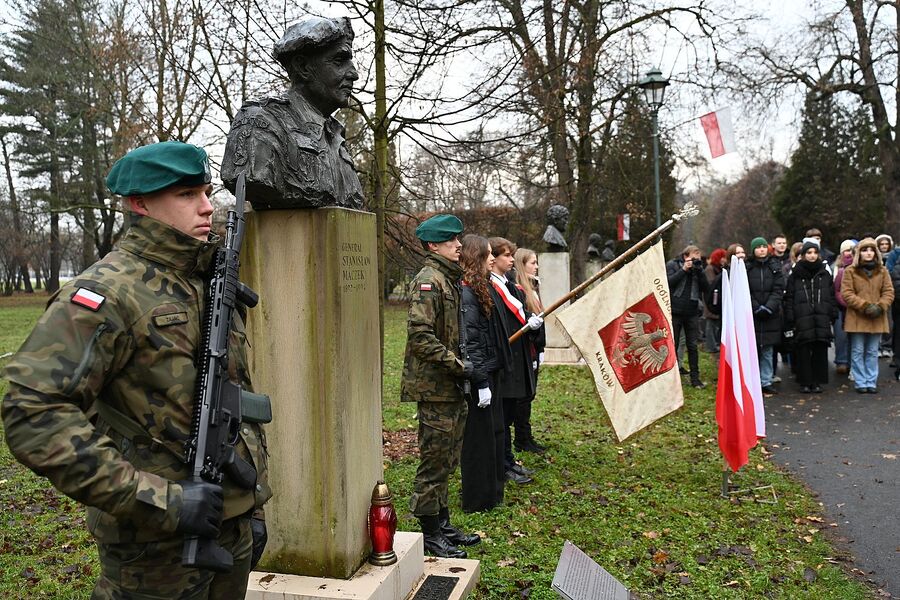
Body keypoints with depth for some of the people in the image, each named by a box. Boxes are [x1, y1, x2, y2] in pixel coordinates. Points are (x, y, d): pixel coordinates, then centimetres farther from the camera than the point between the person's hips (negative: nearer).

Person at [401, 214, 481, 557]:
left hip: (450, 387, 10)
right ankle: (430, 533, 12)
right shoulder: (428, 281, -15)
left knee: (446, 461, 17)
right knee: (434, 461, 0)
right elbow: (420, 335, -24)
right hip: (434, 387, -10)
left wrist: (459, 366, 13)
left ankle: (442, 525, 29)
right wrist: (457, 365, -19)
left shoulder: (449, 279, 16)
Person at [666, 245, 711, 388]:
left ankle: (695, 378, 9)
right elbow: (668, 282, -16)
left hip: (692, 313, 3)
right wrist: (684, 270, -17)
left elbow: (706, 288, 2)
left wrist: (699, 272, -10)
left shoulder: (698, 267, 9)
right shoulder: (672, 265, -1)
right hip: (674, 312, -3)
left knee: (693, 346, 4)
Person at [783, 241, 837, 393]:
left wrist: (833, 316, 4)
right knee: (803, 351, -2)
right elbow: (788, 298, 1)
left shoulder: (825, 274, 13)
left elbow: (832, 296, 13)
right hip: (802, 320, -2)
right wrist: (789, 322, -5)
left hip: (822, 319, 2)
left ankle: (817, 381, 11)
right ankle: (805, 382, 7)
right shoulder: (795, 275, 5)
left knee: (820, 350, 2)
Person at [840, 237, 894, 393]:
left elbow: (889, 292, 5)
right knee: (858, 352, 3)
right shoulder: (850, 271, -1)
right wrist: (865, 306, -16)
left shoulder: (882, 271, 9)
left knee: (872, 353, 9)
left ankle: (871, 382, 16)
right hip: (857, 318, -3)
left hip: (877, 319, 3)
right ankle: (860, 383, 10)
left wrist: (880, 306, -12)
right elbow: (846, 293, -8)